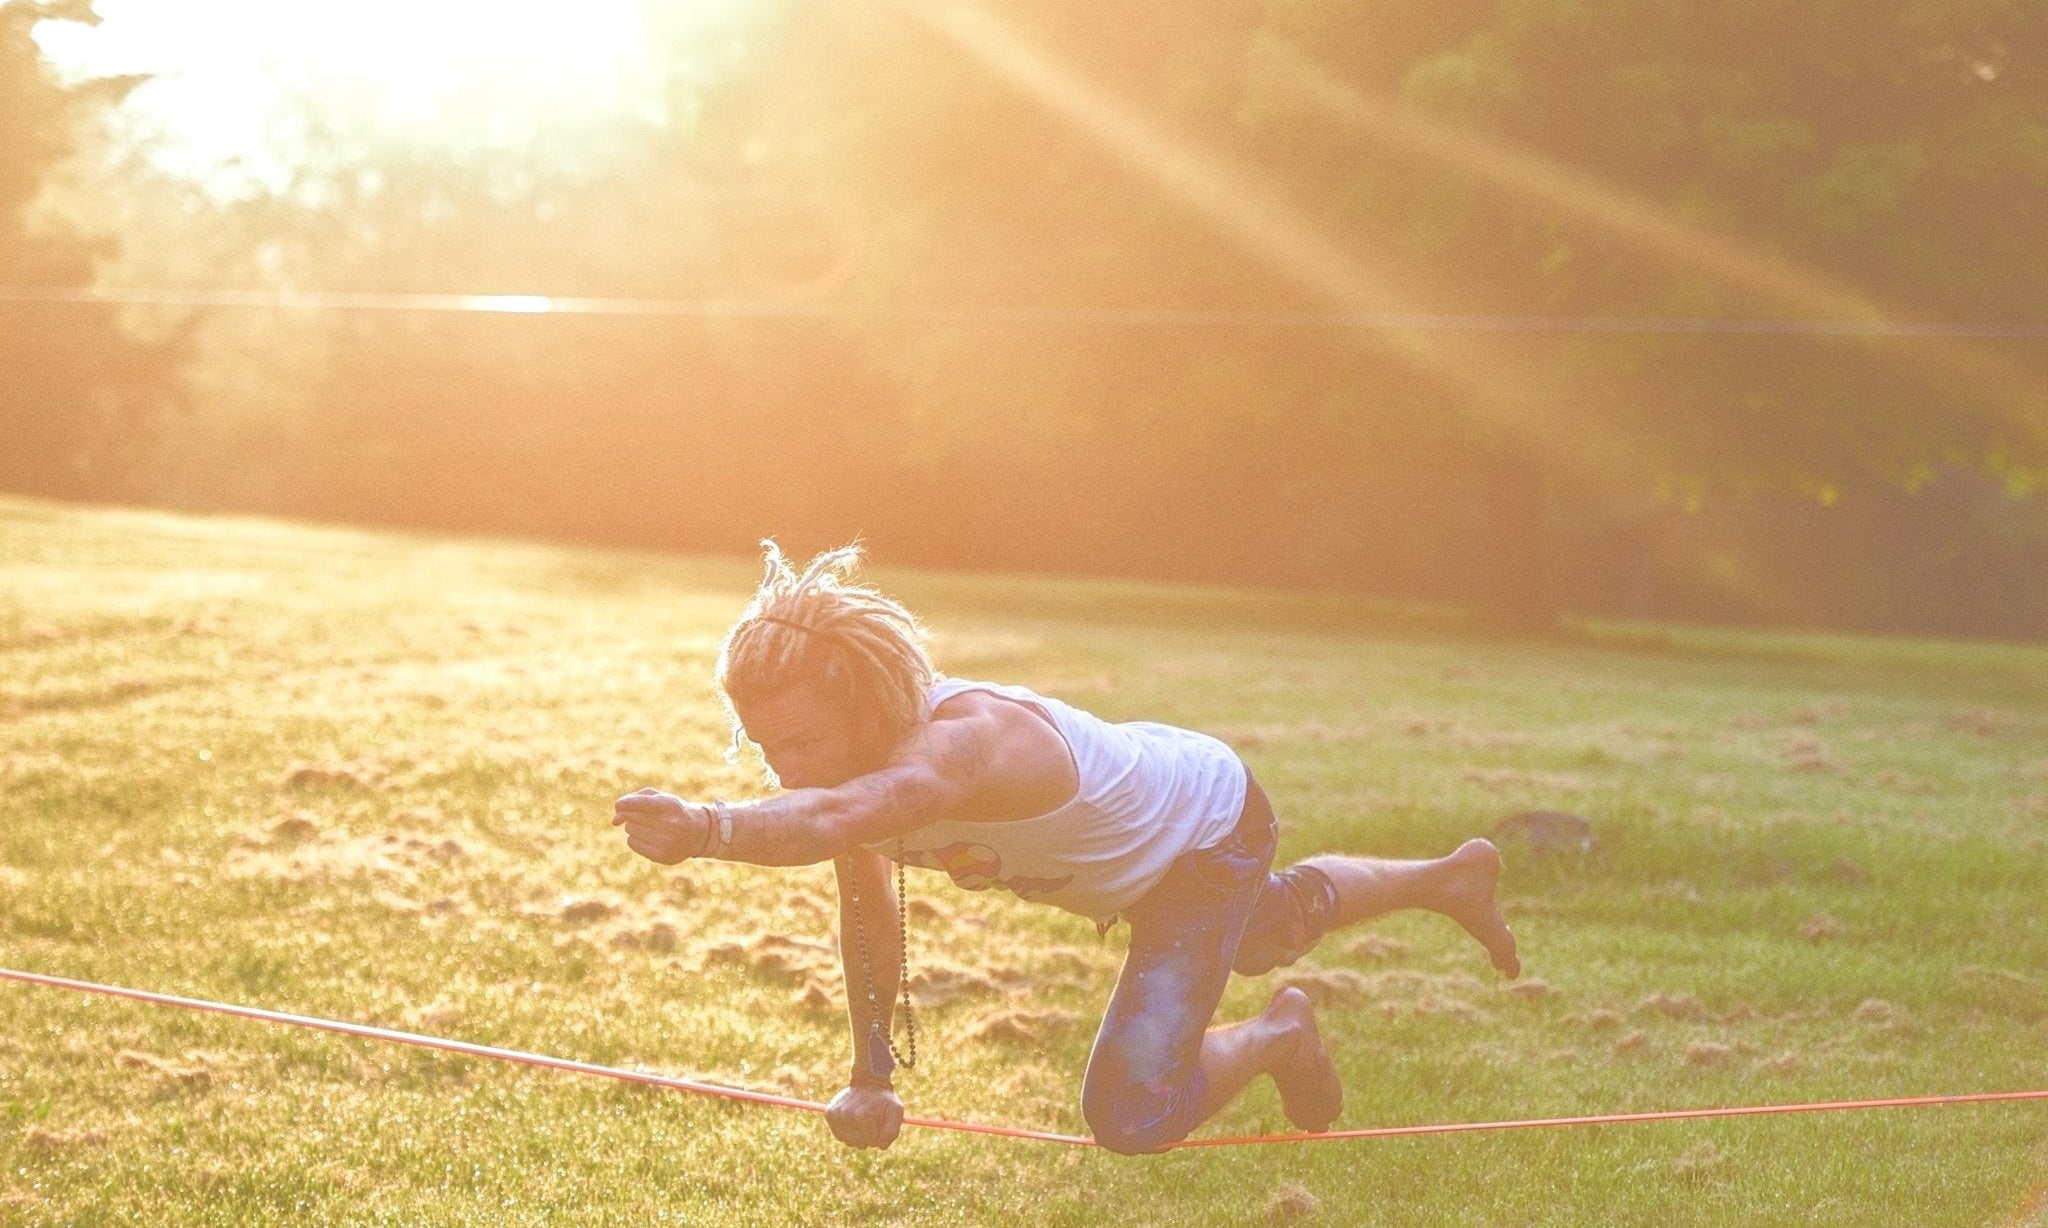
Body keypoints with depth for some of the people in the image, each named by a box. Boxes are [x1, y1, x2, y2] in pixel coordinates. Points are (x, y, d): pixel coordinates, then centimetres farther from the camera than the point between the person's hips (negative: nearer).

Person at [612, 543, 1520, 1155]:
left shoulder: (964, 742, -47)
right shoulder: (851, 753, -23)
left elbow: (836, 818, -69)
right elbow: (869, 915, -7)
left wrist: (705, 828, -85)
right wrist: (871, 1075, -9)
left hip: (1209, 825, -8)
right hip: (1132, 841, 8)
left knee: (1132, 1118, -18)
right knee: (1268, 934, 37)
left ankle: (1275, 1036, 14)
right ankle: (1453, 879, 65)